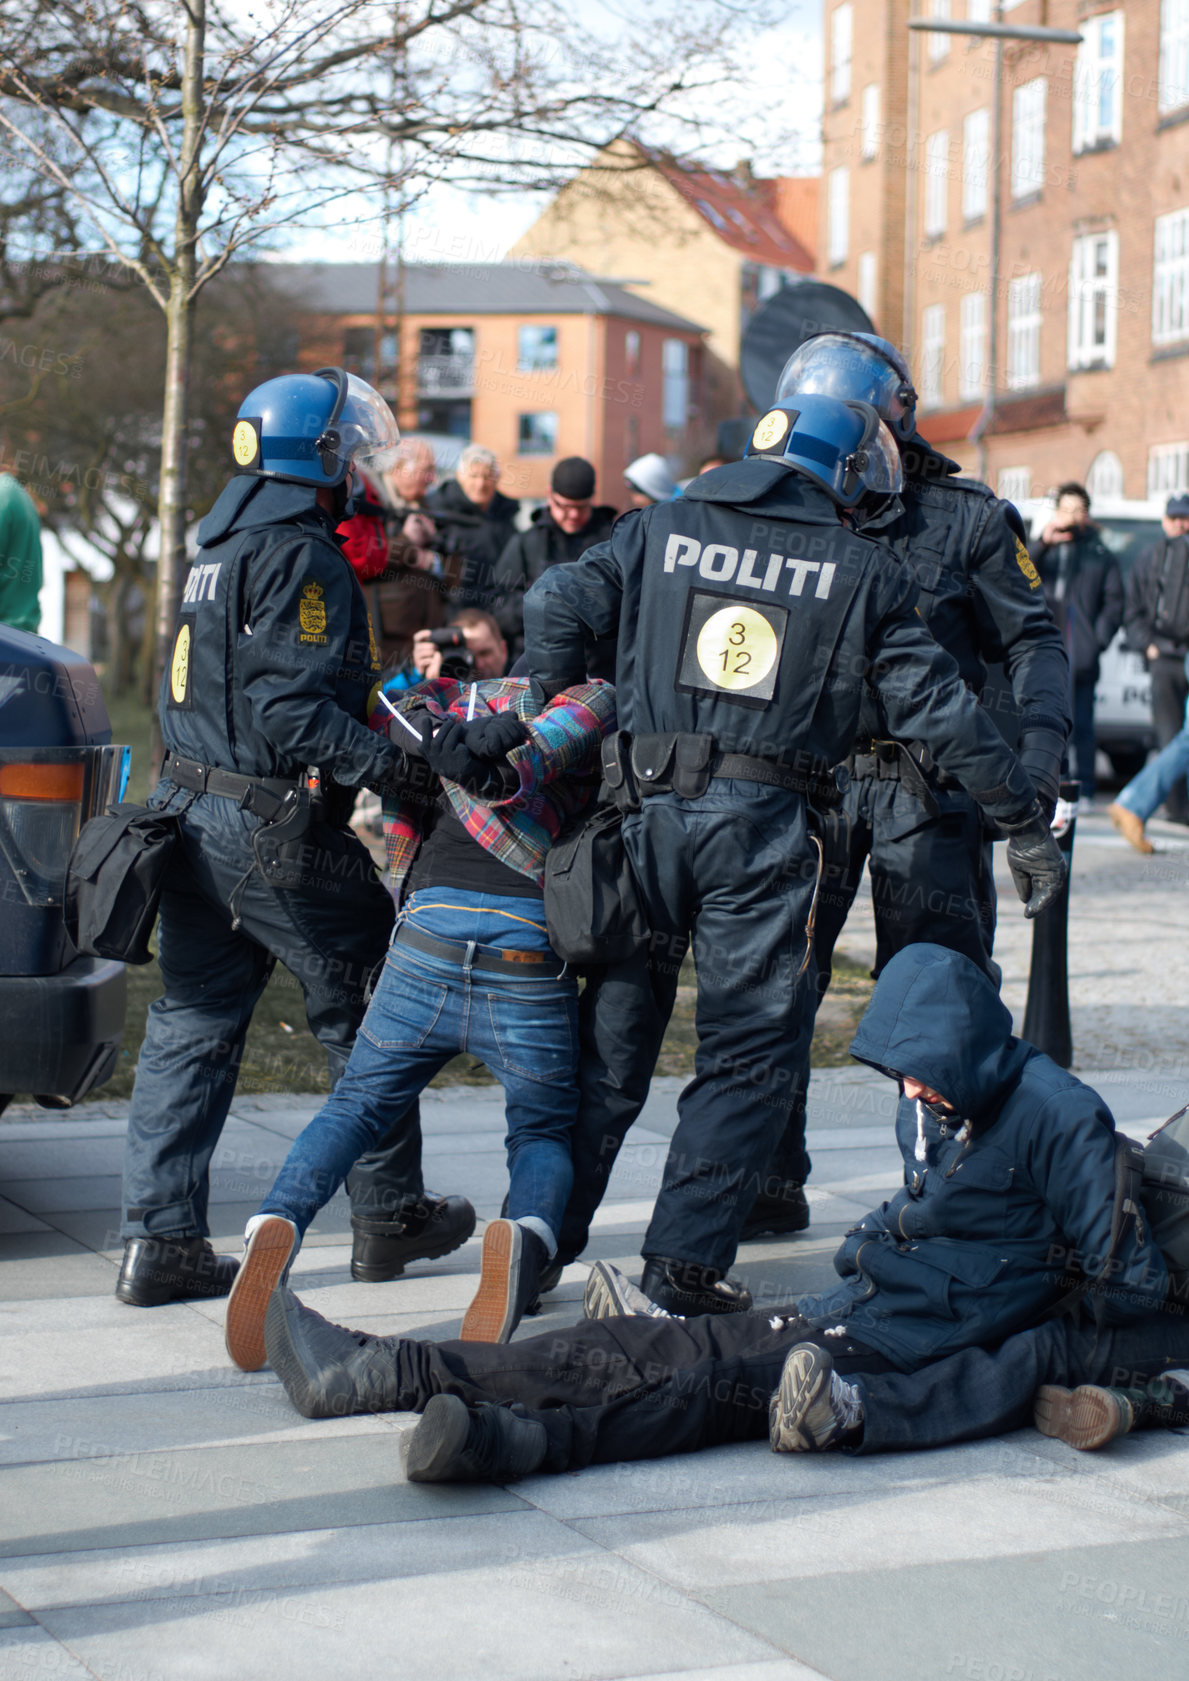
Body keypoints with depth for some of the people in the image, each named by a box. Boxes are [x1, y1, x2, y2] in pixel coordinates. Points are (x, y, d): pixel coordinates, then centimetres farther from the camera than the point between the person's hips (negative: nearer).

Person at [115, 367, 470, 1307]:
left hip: (195, 809, 9)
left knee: (194, 1024, 8)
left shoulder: (222, 550, 17)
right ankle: (391, 1213, 17)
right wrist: (396, 763, -24)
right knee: (365, 1015, 6)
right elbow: (292, 706, -22)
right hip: (275, 833, -9)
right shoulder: (301, 556, -14)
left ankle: (161, 1240, 7)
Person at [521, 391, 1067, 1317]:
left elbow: (557, 604, 3)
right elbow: (939, 708, 4)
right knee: (752, 1049, 7)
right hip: (767, 823, -3)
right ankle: (687, 1256, 2)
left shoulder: (660, 529, 11)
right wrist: (1028, 825, 10)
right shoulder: (863, 571, 5)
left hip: (649, 806, 3)